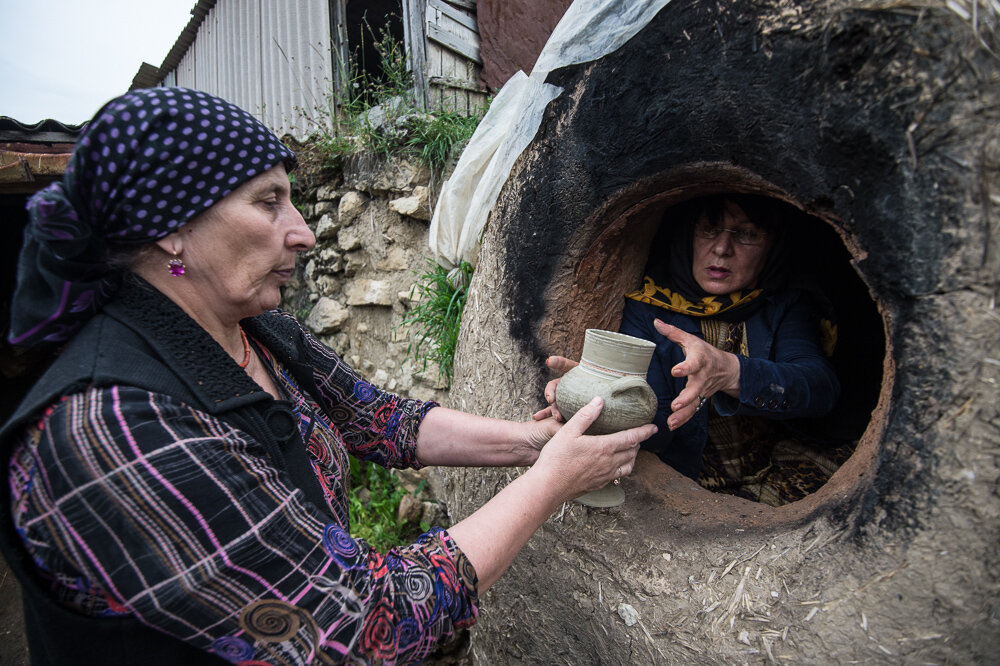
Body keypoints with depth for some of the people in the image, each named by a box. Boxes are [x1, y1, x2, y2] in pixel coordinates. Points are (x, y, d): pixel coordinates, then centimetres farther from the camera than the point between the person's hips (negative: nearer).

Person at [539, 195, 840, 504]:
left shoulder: (789, 305, 2)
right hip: (680, 486, -2)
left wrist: (730, 372, -37)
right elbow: (656, 424, -14)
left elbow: (821, 385, -18)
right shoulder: (646, 308, -4)